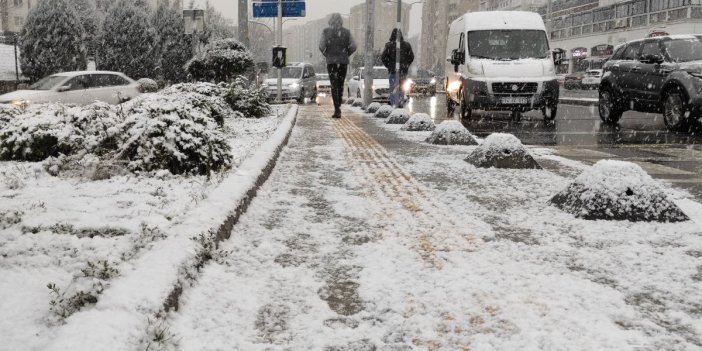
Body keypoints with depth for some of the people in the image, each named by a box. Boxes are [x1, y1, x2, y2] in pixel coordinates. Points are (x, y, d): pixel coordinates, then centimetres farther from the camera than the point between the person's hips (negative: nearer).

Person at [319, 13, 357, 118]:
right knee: (340, 85, 14)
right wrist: (346, 54, 10)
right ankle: (338, 108, 19)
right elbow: (353, 47, -4)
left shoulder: (326, 31, -3)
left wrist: (326, 54, 6)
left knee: (334, 86, -1)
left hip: (331, 61, -2)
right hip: (343, 62, 2)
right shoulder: (346, 32, 2)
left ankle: (337, 109, -13)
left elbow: (321, 46, -11)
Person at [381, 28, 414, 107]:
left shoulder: (389, 45, -8)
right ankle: (400, 103, 16)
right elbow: (411, 57, 6)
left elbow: (383, 58, -8)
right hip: (404, 70, 3)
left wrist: (388, 66, 4)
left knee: (393, 88, 3)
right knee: (401, 88, 15)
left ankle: (394, 104, -3)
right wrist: (406, 65, 14)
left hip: (393, 70, -3)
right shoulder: (406, 45, 0)